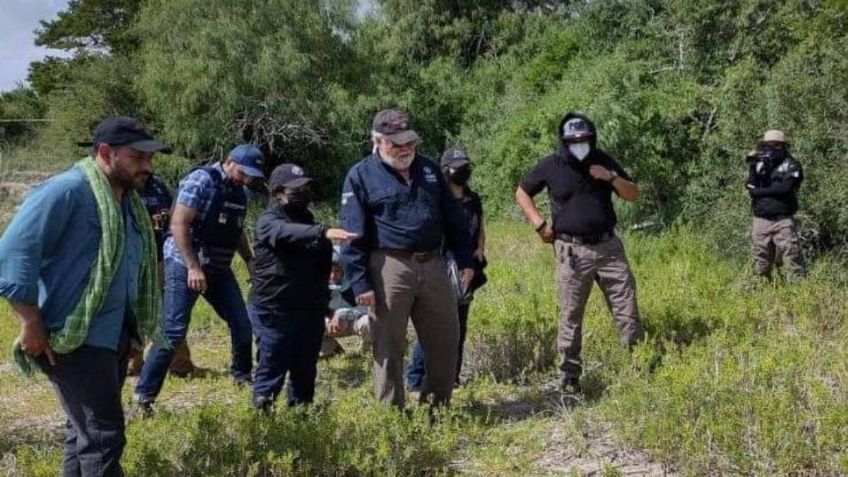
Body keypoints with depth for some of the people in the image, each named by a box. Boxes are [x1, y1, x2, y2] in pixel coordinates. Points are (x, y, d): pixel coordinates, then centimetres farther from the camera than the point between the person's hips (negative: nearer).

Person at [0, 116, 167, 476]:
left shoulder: (127, 200, 13)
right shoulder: (68, 190, -15)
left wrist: (136, 327, 16)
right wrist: (32, 324, -20)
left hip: (115, 334, 9)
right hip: (75, 338, -9)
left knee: (85, 430, 18)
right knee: (103, 435, -8)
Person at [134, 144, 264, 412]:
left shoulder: (240, 193, 10)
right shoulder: (201, 181, -14)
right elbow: (178, 224, -19)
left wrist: (249, 261, 11)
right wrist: (193, 267, -23)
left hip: (219, 269, 8)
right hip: (185, 266, -8)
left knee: (242, 324, 9)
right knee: (174, 331, -9)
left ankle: (242, 374, 31)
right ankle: (145, 393, 0)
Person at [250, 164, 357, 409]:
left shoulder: (307, 219, 16)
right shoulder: (269, 221, -9)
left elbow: (322, 262, 22)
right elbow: (288, 233, -33)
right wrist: (323, 232, -51)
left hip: (310, 309, 7)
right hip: (275, 310, -7)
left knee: (306, 370, 12)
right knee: (272, 368, -3)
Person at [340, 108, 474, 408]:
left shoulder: (429, 170, 13)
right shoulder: (361, 176, -2)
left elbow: (453, 219, 16)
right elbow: (353, 235, -6)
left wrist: (465, 260, 10)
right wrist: (360, 283, -12)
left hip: (432, 267, 5)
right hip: (389, 269, -5)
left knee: (445, 340, 10)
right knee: (389, 347, 2)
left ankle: (438, 405, 27)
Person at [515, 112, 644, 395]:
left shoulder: (603, 161, 6)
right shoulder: (550, 166, -1)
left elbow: (634, 195, 7)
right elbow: (522, 193, 12)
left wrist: (612, 177, -11)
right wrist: (539, 224, 0)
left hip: (609, 247, 2)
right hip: (572, 251, -2)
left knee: (627, 309, 1)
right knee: (570, 317, 3)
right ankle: (570, 376, 13)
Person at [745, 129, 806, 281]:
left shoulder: (791, 165, 0)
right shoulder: (759, 165, 14)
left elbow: (785, 188, -15)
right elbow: (751, 187, 1)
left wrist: (759, 192, -6)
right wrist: (752, 166, -10)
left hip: (783, 220, -4)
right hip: (761, 220, 4)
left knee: (792, 257, -8)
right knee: (761, 264, 9)